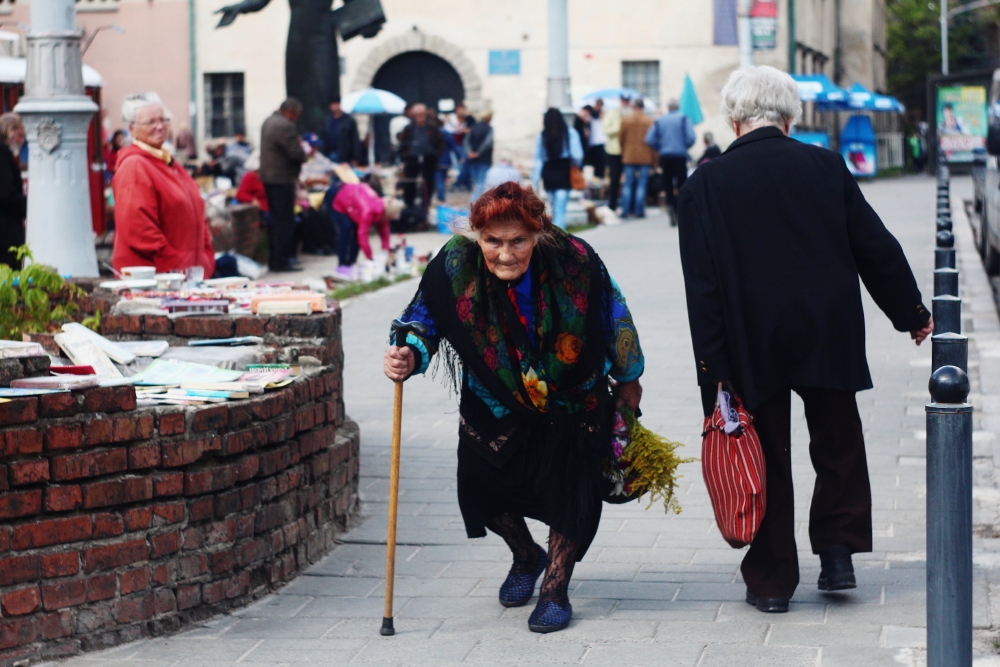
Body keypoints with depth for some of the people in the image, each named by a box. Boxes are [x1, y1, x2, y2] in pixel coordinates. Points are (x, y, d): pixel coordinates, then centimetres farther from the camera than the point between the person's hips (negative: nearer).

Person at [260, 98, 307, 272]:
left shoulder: (269, 122, 13)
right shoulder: (285, 126, -20)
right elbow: (297, 154, -21)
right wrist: (304, 153, 0)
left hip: (268, 177, 10)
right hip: (282, 178, -10)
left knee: (275, 220, 16)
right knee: (284, 221, -6)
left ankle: (275, 259, 21)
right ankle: (281, 261, -5)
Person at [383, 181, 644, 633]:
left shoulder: (574, 261, -26)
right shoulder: (456, 266, -25)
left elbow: (613, 316, -9)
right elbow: (425, 320, -15)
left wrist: (627, 379, 4)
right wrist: (410, 357, -38)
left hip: (572, 399, -1)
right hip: (496, 401, 2)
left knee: (570, 489, -3)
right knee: (483, 482, 1)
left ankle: (555, 590, 18)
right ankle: (526, 557, 35)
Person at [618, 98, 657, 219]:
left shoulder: (626, 120, 0)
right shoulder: (649, 121, -3)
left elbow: (621, 138, 6)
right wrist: (654, 159, 4)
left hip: (629, 158, 1)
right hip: (645, 158, -1)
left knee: (628, 185, 7)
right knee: (641, 185, 1)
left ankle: (625, 210, 4)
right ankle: (639, 210, -2)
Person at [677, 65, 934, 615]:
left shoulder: (706, 184, -6)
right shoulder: (825, 167, -2)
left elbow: (702, 284, -9)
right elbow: (876, 246, 4)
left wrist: (714, 368, -6)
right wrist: (912, 314, 18)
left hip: (752, 345, -1)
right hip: (830, 338, 1)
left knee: (765, 461, 8)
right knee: (839, 447, 19)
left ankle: (771, 580, 13)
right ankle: (838, 552, 13)